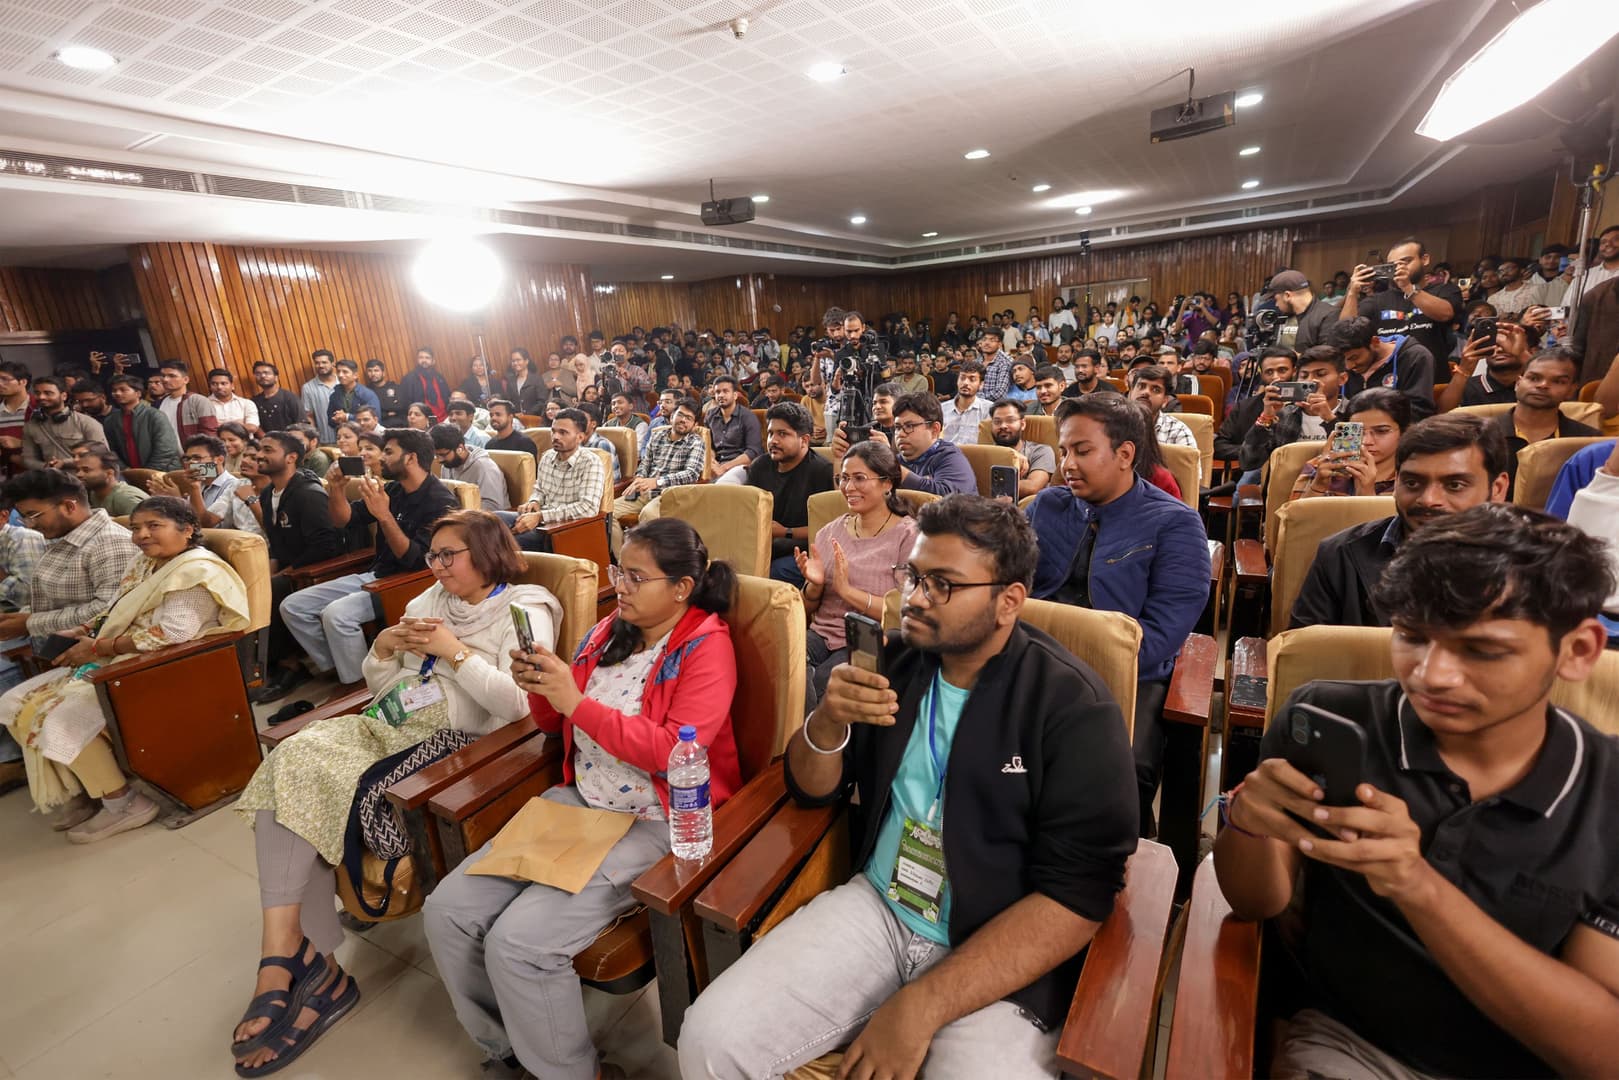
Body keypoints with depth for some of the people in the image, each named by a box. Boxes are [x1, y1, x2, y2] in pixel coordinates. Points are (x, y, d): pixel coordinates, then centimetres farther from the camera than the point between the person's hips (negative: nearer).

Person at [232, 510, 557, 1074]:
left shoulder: (524, 610, -4)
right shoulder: (429, 602, 18)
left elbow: (520, 704, -18)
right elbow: (380, 688, 21)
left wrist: (455, 652, -16)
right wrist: (384, 649, 1)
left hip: (442, 744, -7)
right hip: (385, 728, 7)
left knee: (309, 783, -18)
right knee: (291, 759, -17)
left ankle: (286, 959, 1)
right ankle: (289, 957, -14)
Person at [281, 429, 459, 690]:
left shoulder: (440, 502, -17)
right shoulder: (392, 490, 8)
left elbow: (417, 561, -25)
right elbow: (342, 520, 13)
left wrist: (384, 515, -31)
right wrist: (337, 489, -6)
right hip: (375, 575, 9)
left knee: (336, 614, -28)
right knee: (293, 606, 3)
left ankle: (358, 686, -10)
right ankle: (334, 668, 12)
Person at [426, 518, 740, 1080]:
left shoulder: (707, 647, -12)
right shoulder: (610, 630, 8)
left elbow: (674, 751, -24)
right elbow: (555, 724, 16)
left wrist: (576, 702, -24)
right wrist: (540, 688, -7)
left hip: (655, 822, -7)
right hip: (576, 800, 8)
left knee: (519, 940, -19)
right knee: (447, 910, -1)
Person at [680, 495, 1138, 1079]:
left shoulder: (1074, 707, -14)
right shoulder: (897, 661, -1)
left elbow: (1077, 895, -16)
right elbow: (811, 791, 6)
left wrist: (922, 1006, -21)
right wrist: (828, 722, -16)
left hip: (999, 952, -2)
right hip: (876, 906, 3)